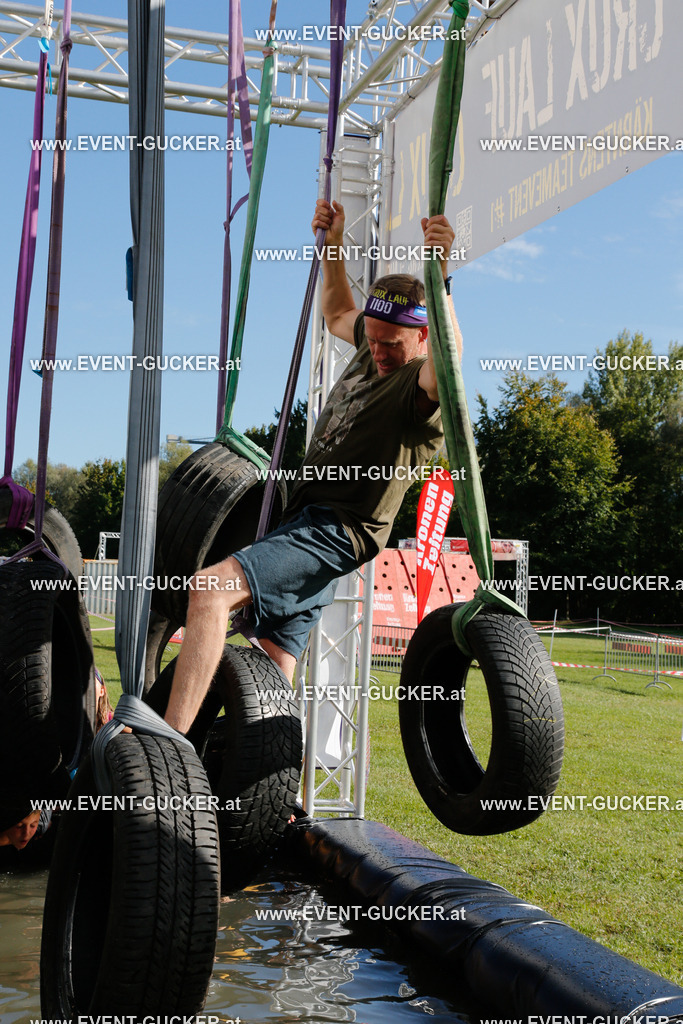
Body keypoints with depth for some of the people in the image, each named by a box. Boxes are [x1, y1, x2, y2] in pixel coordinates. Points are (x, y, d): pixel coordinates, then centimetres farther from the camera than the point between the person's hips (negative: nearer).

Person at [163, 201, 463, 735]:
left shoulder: (424, 385, -12)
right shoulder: (375, 346, 15)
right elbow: (338, 314, 37)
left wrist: (439, 277, -48)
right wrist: (334, 244, 28)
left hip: (336, 531, -10)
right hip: (306, 524, 10)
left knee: (210, 589, -29)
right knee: (273, 674, 10)